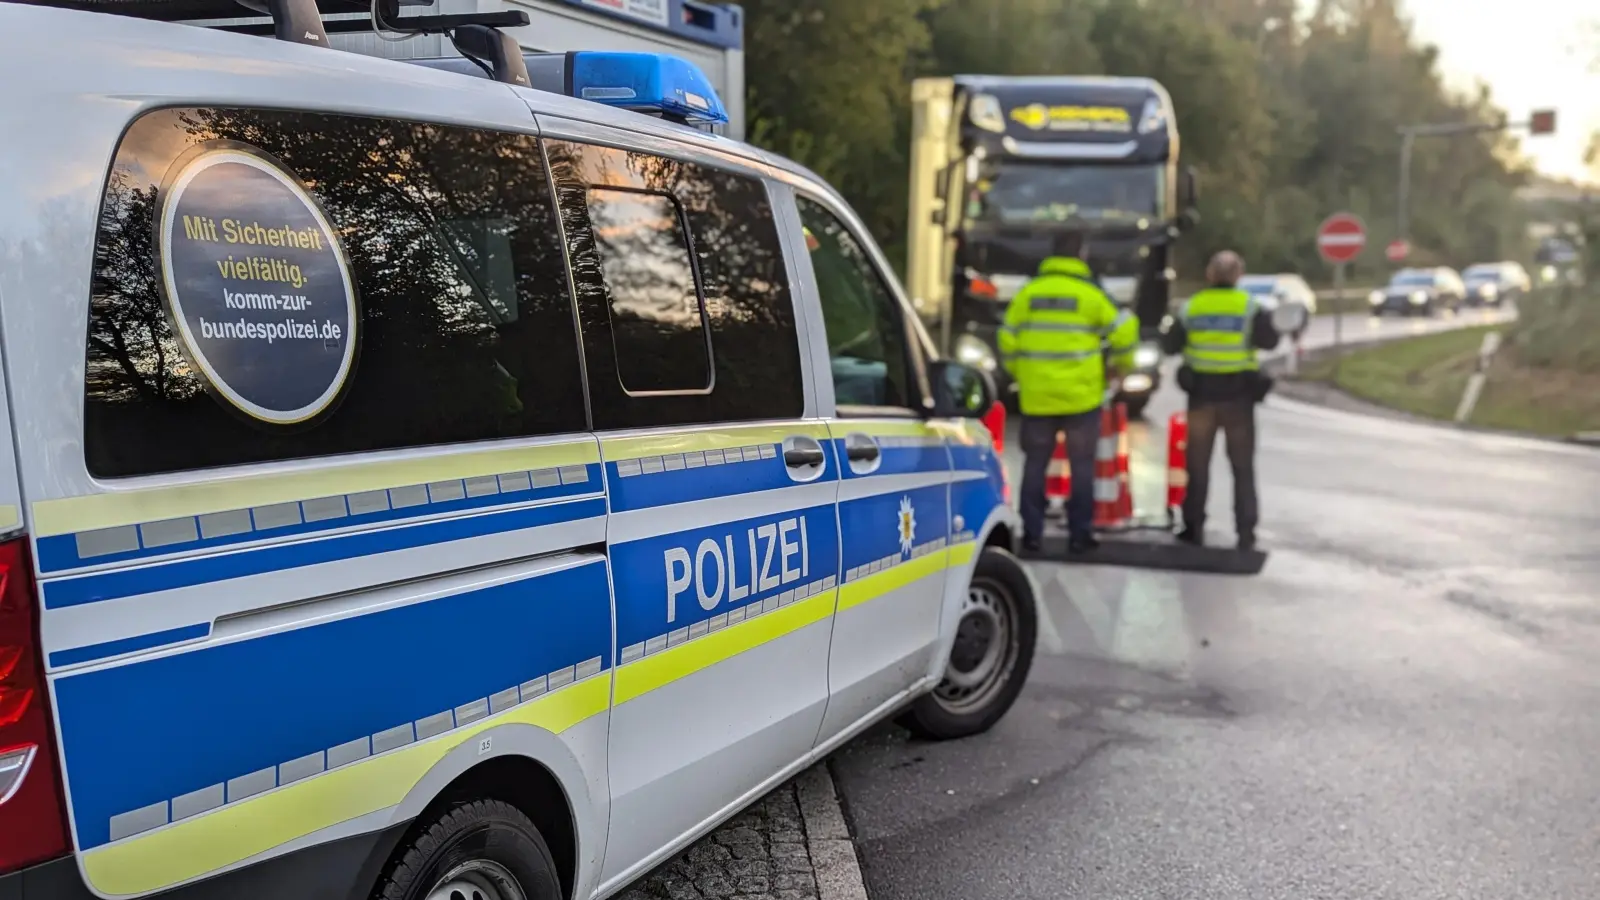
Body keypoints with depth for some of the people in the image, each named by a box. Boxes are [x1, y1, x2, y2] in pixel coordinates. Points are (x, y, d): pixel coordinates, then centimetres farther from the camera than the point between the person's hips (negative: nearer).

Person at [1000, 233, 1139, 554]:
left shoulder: (1028, 293, 3)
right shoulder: (1091, 294, -5)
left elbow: (1008, 341, 4)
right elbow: (1123, 331, -4)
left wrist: (1019, 374, 18)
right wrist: (1122, 364, 14)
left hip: (1037, 396, 2)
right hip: (1081, 396, -2)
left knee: (1035, 463, 11)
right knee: (1081, 464, 7)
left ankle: (1032, 531, 12)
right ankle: (1079, 533, 8)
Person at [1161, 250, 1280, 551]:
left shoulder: (1191, 307, 0)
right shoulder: (1250, 308, -6)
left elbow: (1169, 345, 1)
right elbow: (1269, 341, -14)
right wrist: (1269, 320, 5)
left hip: (1201, 392, 1)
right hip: (1238, 394, -1)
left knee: (1198, 464, 11)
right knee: (1242, 466, 7)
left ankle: (1194, 528, 13)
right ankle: (1245, 532, 4)